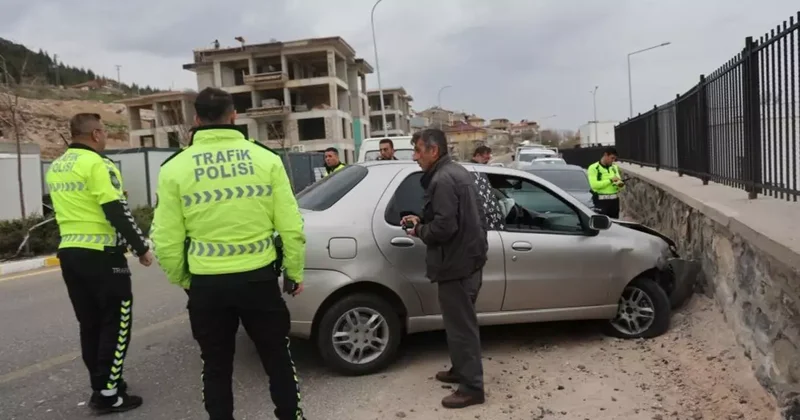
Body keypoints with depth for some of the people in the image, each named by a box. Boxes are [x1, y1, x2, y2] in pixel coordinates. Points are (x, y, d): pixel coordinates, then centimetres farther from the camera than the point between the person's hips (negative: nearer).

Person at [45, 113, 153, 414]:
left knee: (90, 324, 15)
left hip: (69, 253, 8)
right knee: (116, 323, 1)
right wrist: (141, 247, -9)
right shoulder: (97, 164, -14)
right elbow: (118, 213, -17)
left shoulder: (55, 168, 14)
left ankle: (101, 386, 24)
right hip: (101, 255, -8)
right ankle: (107, 394, 3)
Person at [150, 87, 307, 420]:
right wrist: (294, 272, 9)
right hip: (259, 278, 0)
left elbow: (167, 241, -3)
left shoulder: (175, 168, -4)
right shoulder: (266, 158, -4)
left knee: (216, 367, 18)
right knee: (278, 360, 17)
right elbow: (290, 227, -5)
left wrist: (181, 280, 14)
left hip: (206, 284, 0)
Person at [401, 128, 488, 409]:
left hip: (456, 262, -11)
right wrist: (422, 221, 12)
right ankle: (461, 370, 34)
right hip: (468, 256, 11)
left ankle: (472, 387, 7)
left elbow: (444, 226, -27)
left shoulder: (441, 180, -19)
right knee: (461, 322, 21)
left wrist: (420, 231, -9)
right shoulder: (458, 172, 14)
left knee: (460, 325, -2)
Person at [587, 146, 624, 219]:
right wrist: (610, 180, -17)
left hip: (614, 200, 6)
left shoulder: (614, 167, 15)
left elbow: (619, 182, 18)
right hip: (601, 201, -6)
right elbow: (594, 184, -18)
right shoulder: (594, 168, -5)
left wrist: (620, 184, -7)